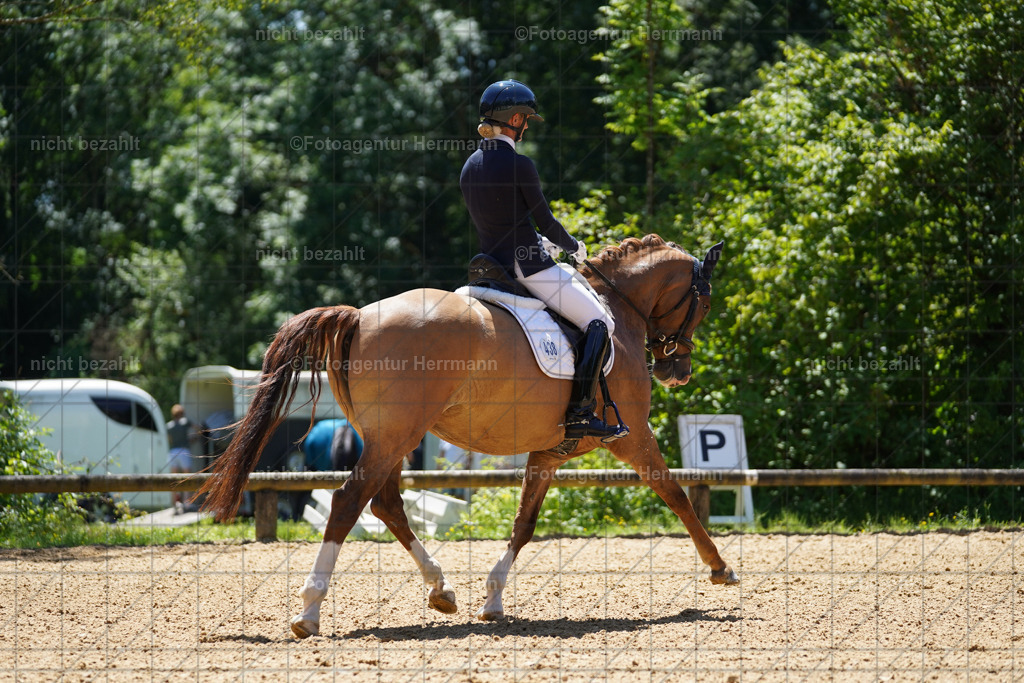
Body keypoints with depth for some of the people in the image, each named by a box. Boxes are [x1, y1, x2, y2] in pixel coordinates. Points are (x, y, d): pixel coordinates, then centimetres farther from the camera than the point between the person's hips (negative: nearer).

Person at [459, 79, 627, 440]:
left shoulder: (469, 167, 8)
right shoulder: (519, 165, -16)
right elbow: (545, 221, -10)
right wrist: (574, 247, 9)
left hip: (492, 262, 9)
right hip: (528, 266, -9)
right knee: (599, 322, -4)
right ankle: (579, 414, -15)